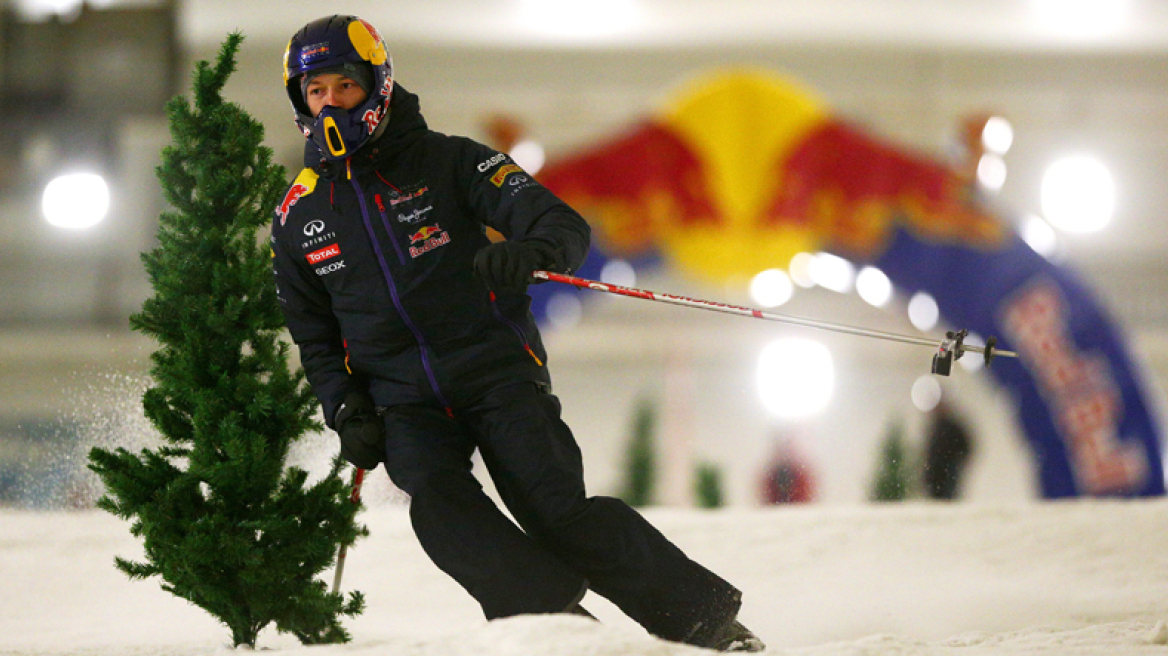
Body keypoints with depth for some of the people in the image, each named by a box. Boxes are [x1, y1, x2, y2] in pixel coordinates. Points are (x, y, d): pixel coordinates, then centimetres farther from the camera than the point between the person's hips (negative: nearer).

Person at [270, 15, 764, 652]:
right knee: (438, 504, -29)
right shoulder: (298, 217, 11)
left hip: (496, 371, -3)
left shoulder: (448, 162, 1)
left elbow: (565, 226, -7)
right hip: (406, 403, 3)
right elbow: (313, 334, 23)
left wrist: (529, 252, -31)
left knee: (558, 513, -19)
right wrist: (346, 411, 5)